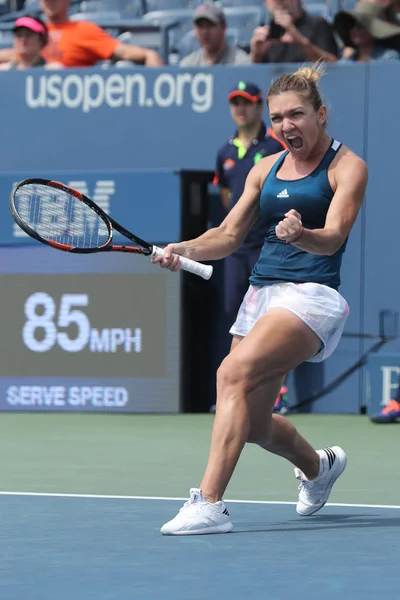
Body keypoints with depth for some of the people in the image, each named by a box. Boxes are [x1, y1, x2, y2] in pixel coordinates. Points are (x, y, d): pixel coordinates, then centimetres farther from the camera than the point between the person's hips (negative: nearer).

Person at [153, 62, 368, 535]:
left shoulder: (347, 167, -2)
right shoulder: (266, 169, 15)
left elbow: (333, 238, -15)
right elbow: (230, 234, 15)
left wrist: (300, 234, -38)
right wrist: (185, 249, -5)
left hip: (312, 296, -7)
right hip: (261, 294, 7)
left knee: (233, 373, -28)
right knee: (254, 425, 7)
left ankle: (209, 504, -34)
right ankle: (318, 466, 40)